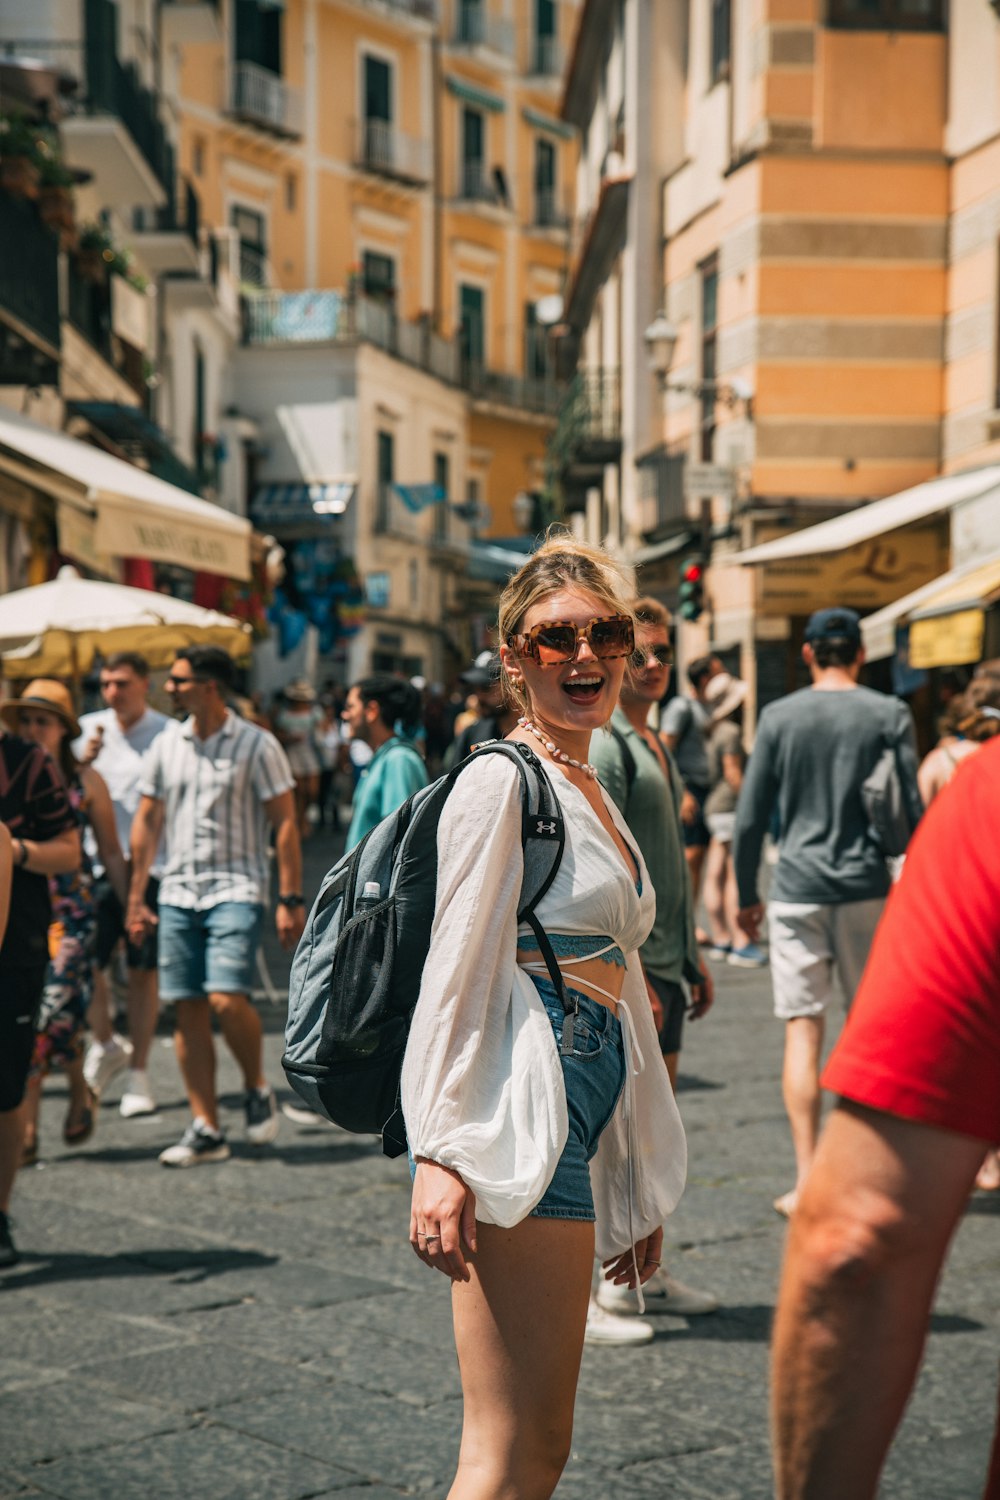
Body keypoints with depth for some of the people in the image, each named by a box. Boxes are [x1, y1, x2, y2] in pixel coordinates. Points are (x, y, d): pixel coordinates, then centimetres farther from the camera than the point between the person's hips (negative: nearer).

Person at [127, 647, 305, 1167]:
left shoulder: (257, 745, -4)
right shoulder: (165, 745, 9)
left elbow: (285, 824, -4)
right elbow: (147, 821, 15)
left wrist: (290, 900, -9)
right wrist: (135, 898, 12)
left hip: (236, 890, -5)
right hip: (178, 892, 5)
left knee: (227, 998, -19)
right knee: (188, 1009, 2)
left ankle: (257, 1087, 9)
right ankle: (205, 1129, 9)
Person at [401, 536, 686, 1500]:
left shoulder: (596, 794, 21)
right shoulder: (503, 779, -6)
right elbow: (455, 970, -11)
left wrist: (640, 1183, 24)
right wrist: (441, 1154, -19)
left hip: (586, 1111, 9)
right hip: (522, 1106, -9)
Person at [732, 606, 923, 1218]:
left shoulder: (780, 716, 2)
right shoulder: (890, 714, 1)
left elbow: (750, 819, 2)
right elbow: (913, 809, 0)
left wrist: (747, 896, 11)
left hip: (797, 890, 0)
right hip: (867, 889, 1)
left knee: (803, 1031, 1)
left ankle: (808, 1180, -3)